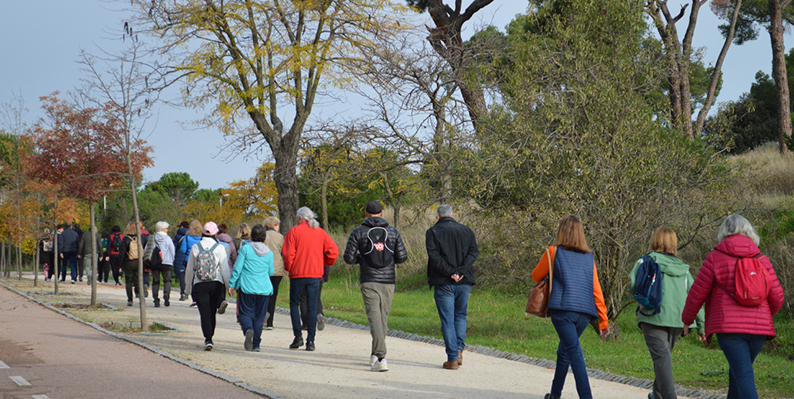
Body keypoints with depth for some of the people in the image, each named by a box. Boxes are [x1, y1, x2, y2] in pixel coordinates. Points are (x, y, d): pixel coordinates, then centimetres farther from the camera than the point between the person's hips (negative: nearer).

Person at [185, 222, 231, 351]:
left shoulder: (195, 247, 3)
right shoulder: (219, 248, -2)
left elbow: (189, 270, 9)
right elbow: (225, 269, -4)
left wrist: (188, 287, 19)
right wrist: (228, 286, 5)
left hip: (199, 285, 0)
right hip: (216, 283, 0)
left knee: (205, 313, -1)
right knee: (212, 312, 14)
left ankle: (208, 339, -14)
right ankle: (209, 337, 21)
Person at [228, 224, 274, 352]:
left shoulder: (245, 249, -4)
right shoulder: (269, 253, 5)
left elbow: (237, 268, -5)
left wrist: (231, 284, 2)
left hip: (247, 287, -2)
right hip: (264, 288, 2)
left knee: (245, 313, 4)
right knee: (259, 316, 10)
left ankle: (248, 329, -27)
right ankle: (256, 344, 9)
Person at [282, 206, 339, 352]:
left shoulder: (294, 231, -2)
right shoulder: (320, 232, 7)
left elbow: (288, 254, -9)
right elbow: (333, 250, 0)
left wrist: (288, 268, 6)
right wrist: (325, 263, 14)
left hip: (297, 274, -2)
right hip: (315, 274, 3)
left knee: (294, 304, 13)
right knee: (312, 306, 5)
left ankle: (298, 336, 4)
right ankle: (311, 341, 1)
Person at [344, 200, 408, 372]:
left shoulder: (358, 232, 0)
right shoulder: (393, 232, 6)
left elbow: (349, 258, -3)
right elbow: (402, 257, 2)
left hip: (369, 281, -3)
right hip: (388, 281, 3)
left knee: (374, 317, -8)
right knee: (383, 317, 16)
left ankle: (381, 358, -21)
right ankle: (375, 354, 28)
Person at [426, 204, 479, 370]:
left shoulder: (432, 232, 2)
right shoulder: (466, 230, 11)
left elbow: (434, 255, -12)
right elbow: (474, 252, -1)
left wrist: (450, 272, -14)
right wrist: (461, 271, -10)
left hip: (443, 282, -3)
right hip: (464, 282, 3)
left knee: (447, 320, 1)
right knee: (460, 316, 19)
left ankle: (452, 358, -2)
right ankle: (459, 350, 8)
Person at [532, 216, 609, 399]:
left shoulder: (554, 252, 5)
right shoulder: (589, 257, 15)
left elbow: (536, 276, 17)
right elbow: (597, 290, 11)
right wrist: (603, 321, 11)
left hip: (563, 309, -5)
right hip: (585, 313, 5)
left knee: (575, 353, -11)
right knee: (564, 352, 21)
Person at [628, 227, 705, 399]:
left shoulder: (646, 262, 1)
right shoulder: (682, 268, 15)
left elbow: (633, 285, -11)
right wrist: (701, 325, 12)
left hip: (654, 318, -5)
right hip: (678, 320, 5)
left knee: (661, 357, -10)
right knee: (665, 355, 21)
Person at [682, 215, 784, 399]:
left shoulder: (715, 258, 0)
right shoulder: (762, 260, 8)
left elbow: (697, 294, 2)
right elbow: (777, 297, 6)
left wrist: (686, 320, 18)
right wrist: (766, 315, 28)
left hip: (729, 328, -4)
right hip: (758, 328, 4)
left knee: (744, 376, -9)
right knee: (737, 371, 21)